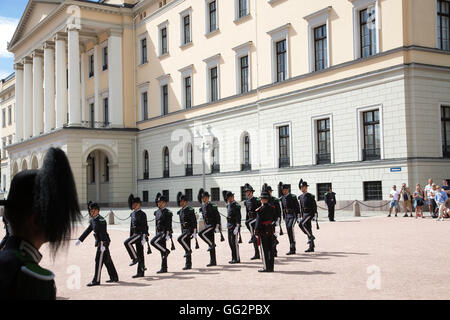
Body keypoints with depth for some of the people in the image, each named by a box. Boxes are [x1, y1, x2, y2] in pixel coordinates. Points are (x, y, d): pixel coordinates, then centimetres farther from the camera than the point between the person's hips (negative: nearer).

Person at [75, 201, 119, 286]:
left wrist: (103, 244, -30)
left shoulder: (101, 220, -16)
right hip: (100, 242, 10)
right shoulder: (92, 220, 13)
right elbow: (87, 231, 20)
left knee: (99, 260, -7)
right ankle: (114, 277, 24)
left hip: (103, 242, -10)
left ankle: (96, 280, -4)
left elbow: (103, 233, -24)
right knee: (107, 260, 15)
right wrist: (80, 240, 19)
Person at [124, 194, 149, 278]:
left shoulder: (142, 214, -11)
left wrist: (144, 237, -22)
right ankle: (140, 272, 12)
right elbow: (132, 226, 21)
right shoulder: (133, 213, 14)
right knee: (139, 253, 9)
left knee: (127, 243, -23)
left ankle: (135, 258, -10)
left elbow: (145, 226, -16)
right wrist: (131, 236, 20)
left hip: (140, 234, -8)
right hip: (135, 234, 8)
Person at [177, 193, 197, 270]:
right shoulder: (181, 211, 12)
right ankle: (188, 265, 12)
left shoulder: (190, 210, -12)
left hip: (189, 230, -8)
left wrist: (194, 232, -19)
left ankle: (188, 250, -7)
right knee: (187, 247, 8)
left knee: (180, 239, -28)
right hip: (184, 230, 8)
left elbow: (194, 222, -15)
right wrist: (182, 232, 21)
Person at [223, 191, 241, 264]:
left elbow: (238, 217, -18)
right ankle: (234, 258, 18)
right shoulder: (228, 205, 13)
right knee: (230, 242, 11)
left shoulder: (236, 206, -13)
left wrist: (237, 228, -22)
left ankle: (237, 259, 0)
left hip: (234, 226, -9)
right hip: (229, 226, 9)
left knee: (234, 242, -6)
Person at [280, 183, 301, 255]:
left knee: (290, 227, -27)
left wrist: (298, 216, -11)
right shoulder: (282, 198, 11)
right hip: (286, 216, 6)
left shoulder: (293, 197, -6)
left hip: (293, 215, -6)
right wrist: (284, 217, 14)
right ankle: (292, 249, 12)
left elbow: (297, 207, -7)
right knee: (288, 231, 5)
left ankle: (292, 247, -23)